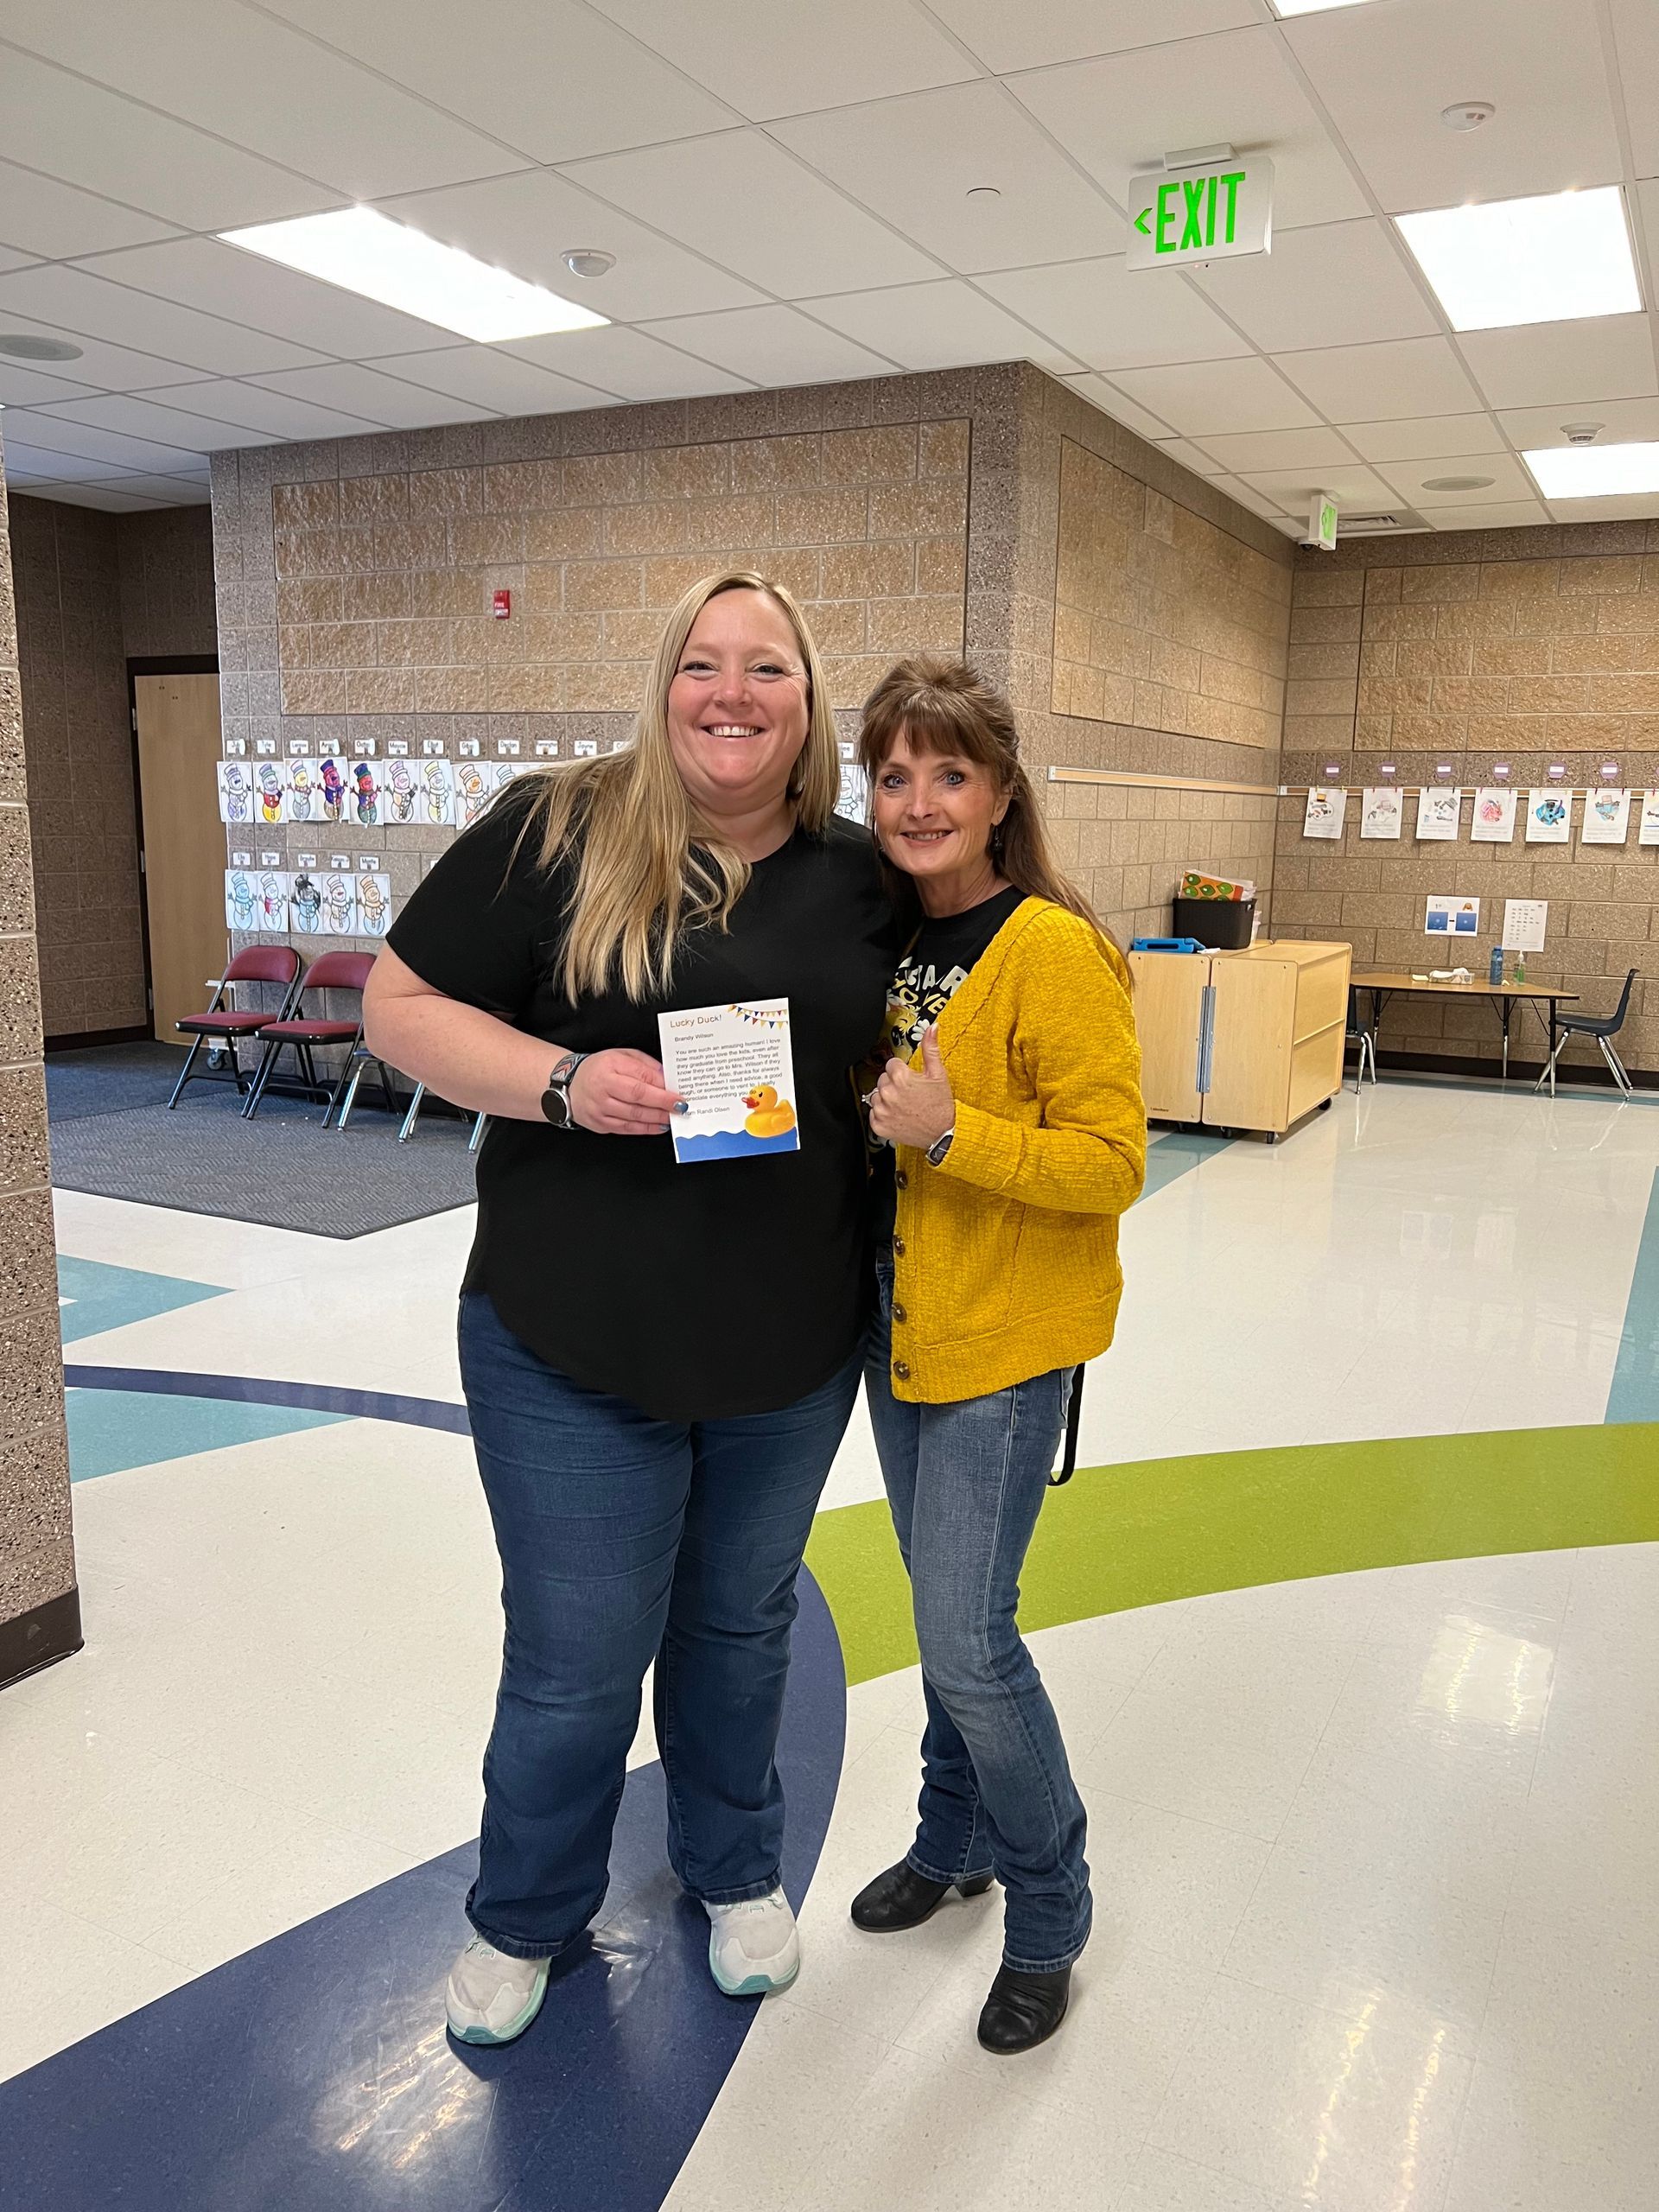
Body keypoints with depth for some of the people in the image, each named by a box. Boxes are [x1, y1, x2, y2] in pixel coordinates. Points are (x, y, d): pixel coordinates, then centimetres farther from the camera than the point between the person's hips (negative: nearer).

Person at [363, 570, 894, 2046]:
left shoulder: (857, 876, 3)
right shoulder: (556, 832, -9)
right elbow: (401, 1006, -7)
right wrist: (564, 1081, -21)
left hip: (791, 1351, 4)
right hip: (575, 1348, -3)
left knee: (742, 1625, 22)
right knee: (576, 1662, 10)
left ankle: (736, 1868, 50)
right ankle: (526, 1916, 41)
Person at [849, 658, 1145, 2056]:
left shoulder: (1054, 951, -18)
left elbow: (1113, 1161, -20)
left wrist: (952, 1132, -27)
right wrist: (865, 1119, 0)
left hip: (1007, 1339, -7)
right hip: (899, 1323, 7)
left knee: (968, 1637, -2)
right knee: (943, 1607, 20)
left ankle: (1049, 1909, 24)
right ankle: (955, 1840, 42)